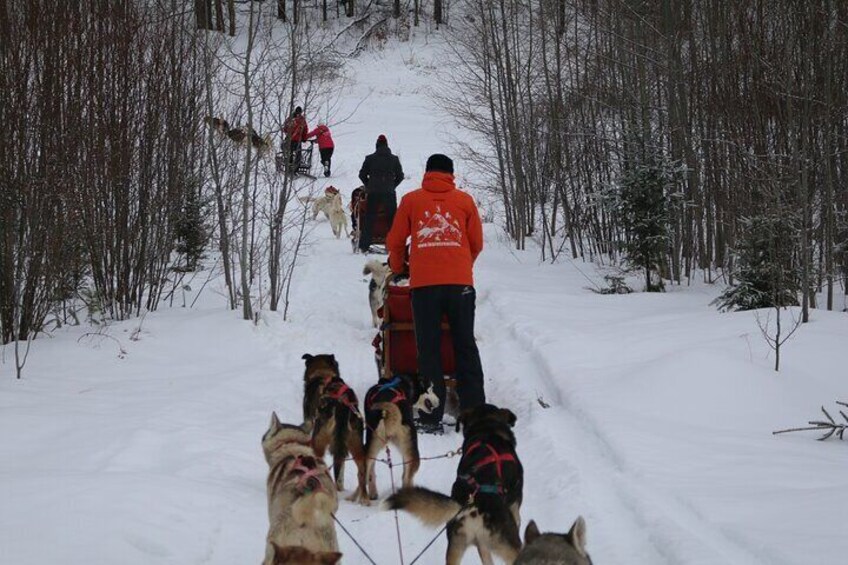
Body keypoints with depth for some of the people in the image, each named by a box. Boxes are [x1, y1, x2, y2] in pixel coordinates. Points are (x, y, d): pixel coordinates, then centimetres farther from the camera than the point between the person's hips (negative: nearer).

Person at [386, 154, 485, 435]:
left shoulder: (411, 200, 8)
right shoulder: (464, 200, 9)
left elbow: (395, 242, 12)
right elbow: (477, 244, 12)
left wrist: (397, 268, 30)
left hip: (424, 284, -1)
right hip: (460, 283, 1)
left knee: (429, 349, 4)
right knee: (465, 346, 9)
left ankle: (431, 418, 0)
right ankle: (473, 411, 7)